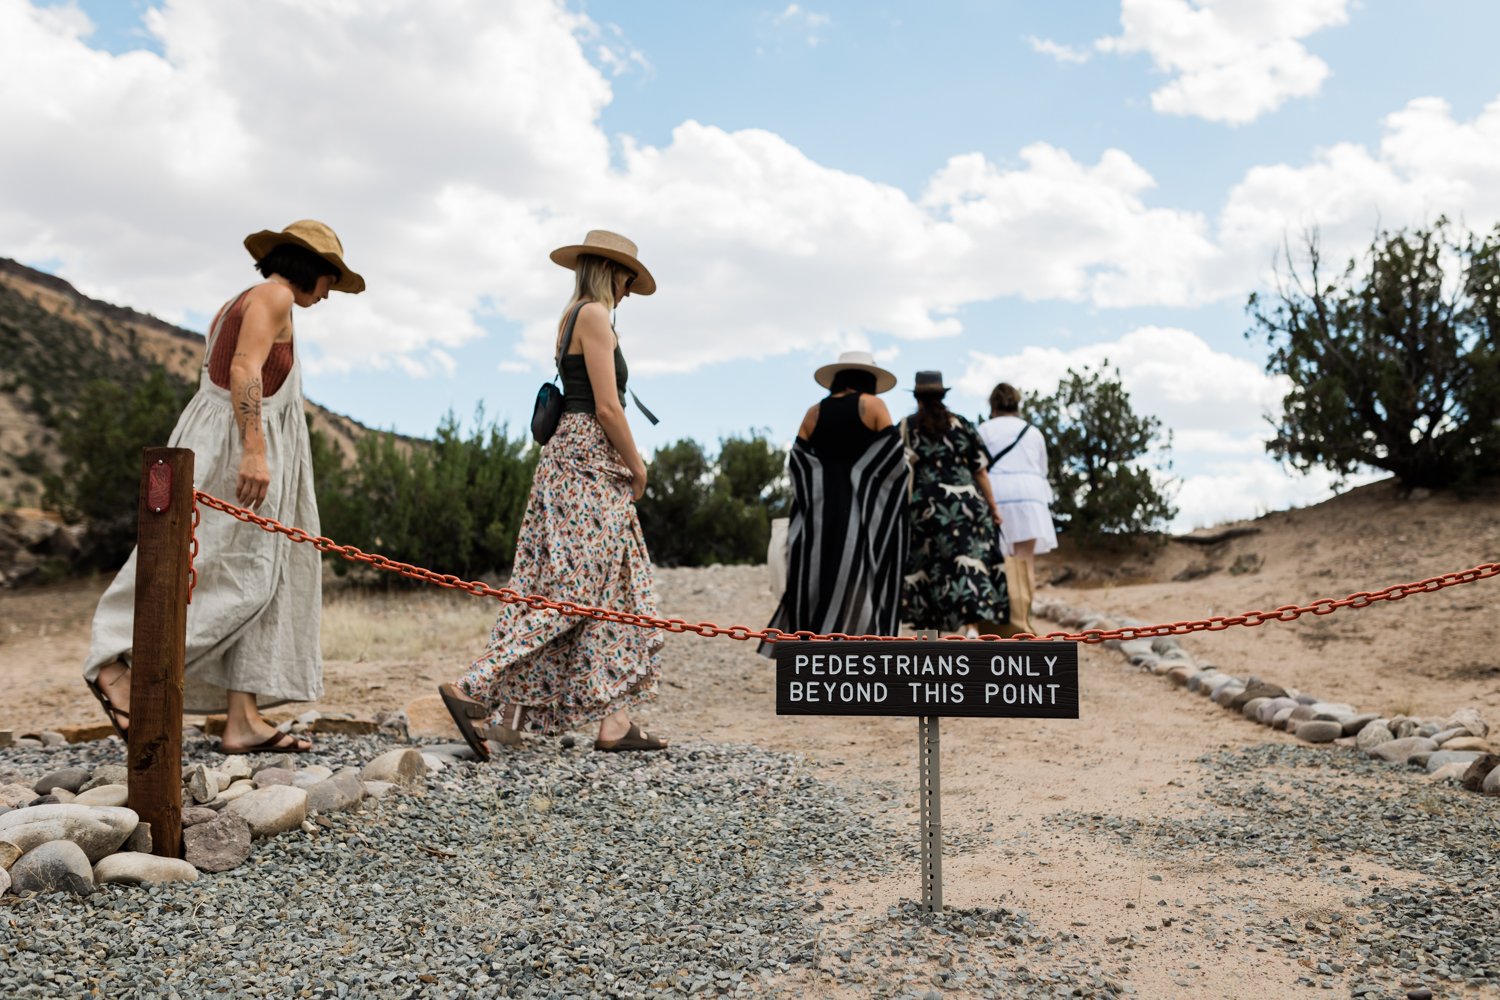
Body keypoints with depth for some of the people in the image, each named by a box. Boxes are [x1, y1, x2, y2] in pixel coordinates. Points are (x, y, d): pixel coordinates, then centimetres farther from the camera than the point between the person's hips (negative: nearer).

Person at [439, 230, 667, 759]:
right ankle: (473, 689, -11)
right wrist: (635, 465, -6)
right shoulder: (594, 316, -9)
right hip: (587, 464, -10)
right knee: (569, 590, -11)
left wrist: (625, 456, 17)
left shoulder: (572, 318, 21)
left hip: (579, 461, 10)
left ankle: (613, 720, 6)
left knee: (613, 591, 7)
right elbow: (606, 406, -15)